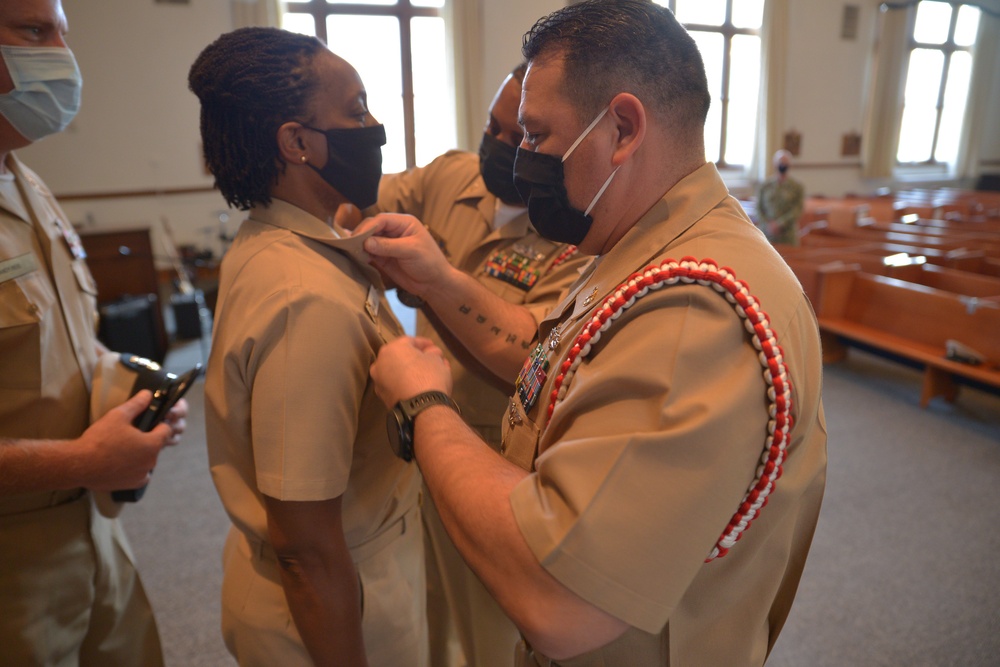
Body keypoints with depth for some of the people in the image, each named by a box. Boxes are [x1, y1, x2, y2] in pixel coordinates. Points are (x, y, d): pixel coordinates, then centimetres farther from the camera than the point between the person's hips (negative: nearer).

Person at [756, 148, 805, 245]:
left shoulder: (797, 187, 4)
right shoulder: (764, 186, 8)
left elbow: (797, 211, -2)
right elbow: (759, 209, 4)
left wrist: (779, 224, -13)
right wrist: (768, 225, -10)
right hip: (767, 234, 1)